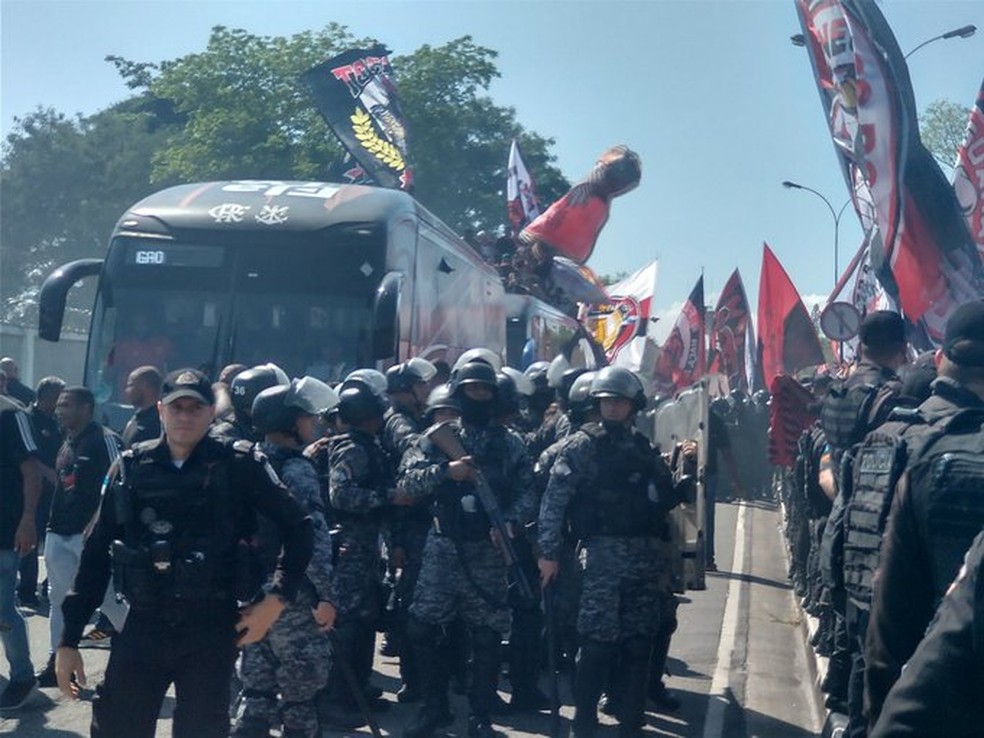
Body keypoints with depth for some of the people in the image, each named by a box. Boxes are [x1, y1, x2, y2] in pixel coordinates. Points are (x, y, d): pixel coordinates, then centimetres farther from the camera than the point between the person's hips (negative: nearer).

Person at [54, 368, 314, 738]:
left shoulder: (239, 465, -4)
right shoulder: (131, 467, 3)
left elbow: (298, 527, 1)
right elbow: (97, 554, 6)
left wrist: (276, 598, -8)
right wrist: (69, 639, 5)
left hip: (212, 630, -2)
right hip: (143, 626, 2)